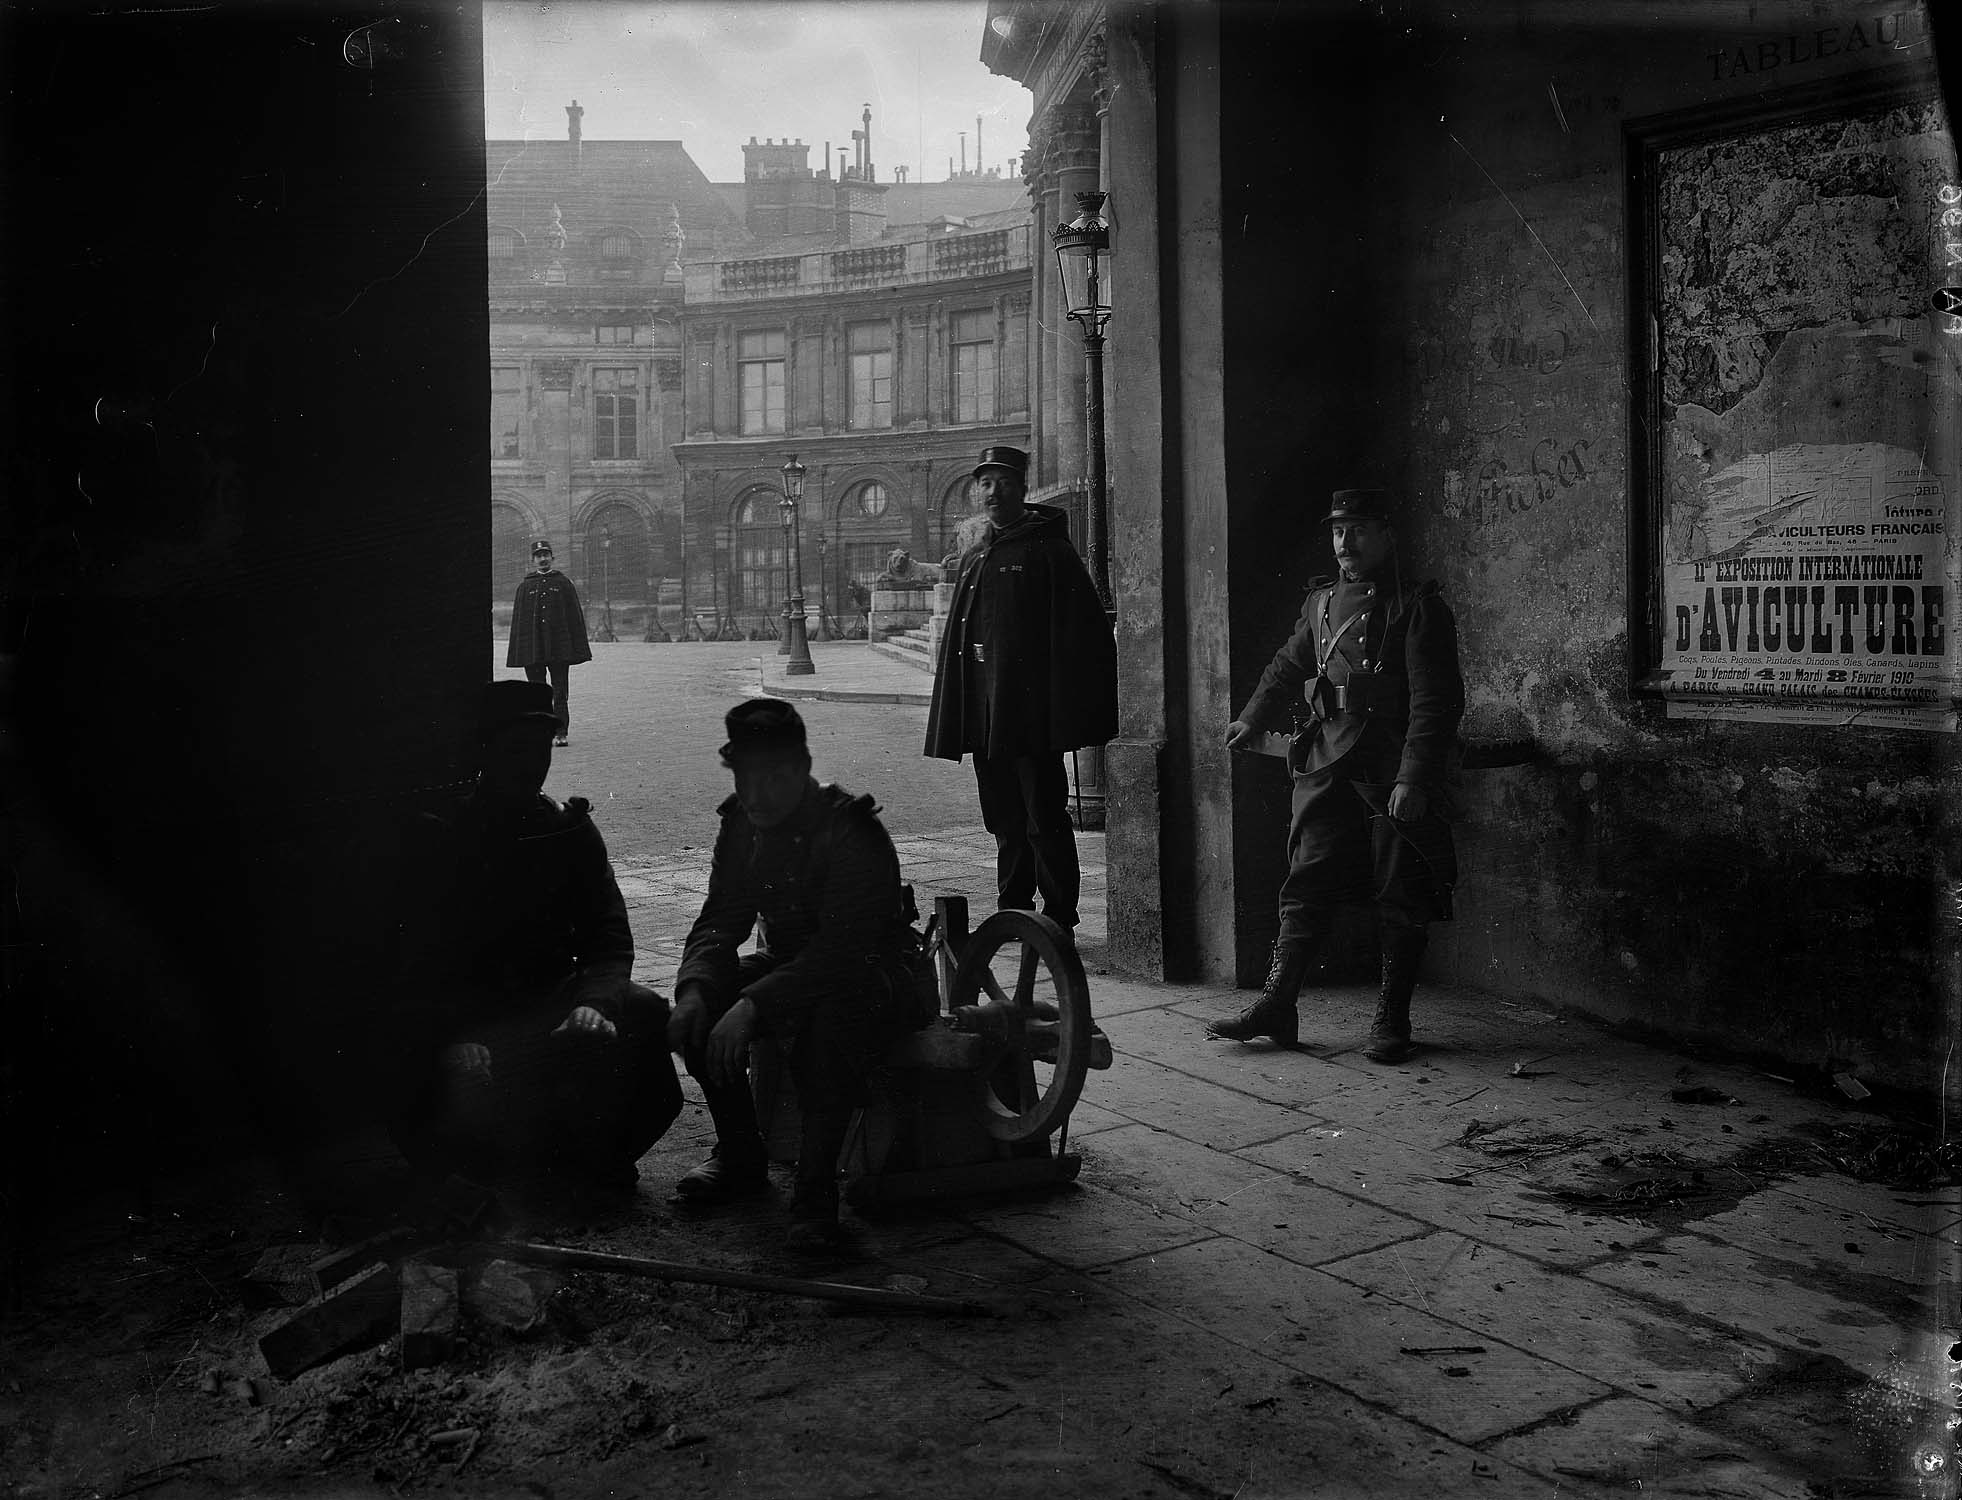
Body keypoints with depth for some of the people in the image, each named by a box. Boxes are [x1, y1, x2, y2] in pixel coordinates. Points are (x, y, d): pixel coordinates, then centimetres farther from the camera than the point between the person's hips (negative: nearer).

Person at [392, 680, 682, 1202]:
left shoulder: (570, 830, 10)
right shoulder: (438, 840, 1)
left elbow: (609, 935, 1)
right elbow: (424, 964, -6)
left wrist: (594, 1002, -22)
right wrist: (458, 1040, -25)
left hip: (555, 1001, 3)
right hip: (468, 1019, -2)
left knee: (643, 1012, -26)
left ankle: (591, 1157, -5)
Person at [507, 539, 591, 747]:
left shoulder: (563, 583, 8)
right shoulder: (525, 587, 11)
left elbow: (575, 616, 5)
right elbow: (518, 621, 11)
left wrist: (579, 648, -3)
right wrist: (517, 651, 3)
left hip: (560, 648, -1)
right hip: (532, 649, 1)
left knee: (560, 693, -2)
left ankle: (562, 733, 2)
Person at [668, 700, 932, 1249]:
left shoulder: (853, 830, -24)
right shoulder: (742, 826, -2)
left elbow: (844, 950, -33)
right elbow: (719, 920, -3)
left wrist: (753, 1003, -42)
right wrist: (695, 990, -25)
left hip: (882, 973, -7)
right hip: (790, 966, 7)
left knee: (829, 1018, -39)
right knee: (703, 999, -18)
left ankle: (816, 1188, -27)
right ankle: (740, 1156, -2)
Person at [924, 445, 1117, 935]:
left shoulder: (1050, 551, -5)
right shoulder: (973, 557, 18)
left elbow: (1079, 633, -11)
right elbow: (956, 635, 19)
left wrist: (1066, 710, -17)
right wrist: (952, 718, 13)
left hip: (1032, 706, -7)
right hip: (983, 711, 7)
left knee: (1044, 818, -4)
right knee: (1004, 820, 13)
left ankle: (1058, 916, 3)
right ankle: (1012, 911, 21)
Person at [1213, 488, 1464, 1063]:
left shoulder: (1418, 606, -5)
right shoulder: (1321, 602, 13)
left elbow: (1435, 701, -12)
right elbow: (1286, 667, 30)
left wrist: (1413, 779, -20)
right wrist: (1253, 718, 18)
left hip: (1396, 773, -5)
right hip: (1327, 767, 5)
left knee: (1401, 899, 3)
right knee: (1307, 886, 3)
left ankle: (1392, 1020, 13)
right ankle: (1277, 1005, 8)